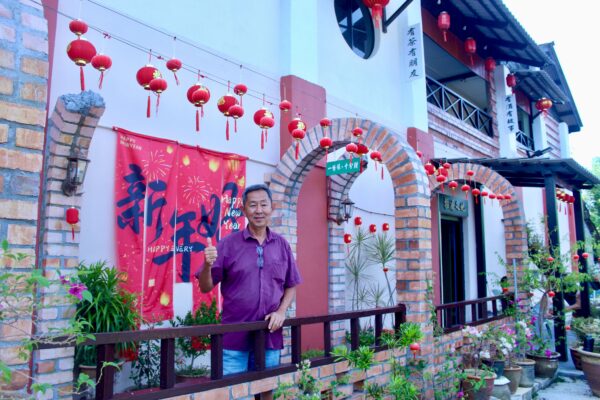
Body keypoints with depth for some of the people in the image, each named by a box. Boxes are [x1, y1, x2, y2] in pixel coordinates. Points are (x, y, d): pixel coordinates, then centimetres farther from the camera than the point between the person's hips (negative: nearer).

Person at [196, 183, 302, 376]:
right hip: (234, 336, -3)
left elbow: (291, 285, 12)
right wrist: (208, 265, -21)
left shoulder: (282, 245, 6)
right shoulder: (228, 243, -3)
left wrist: (281, 311, -4)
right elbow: (205, 287, -2)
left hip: (270, 336, 3)